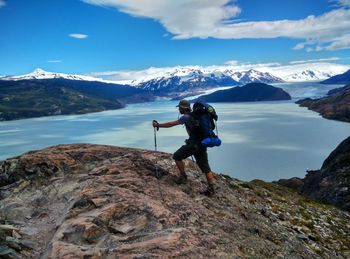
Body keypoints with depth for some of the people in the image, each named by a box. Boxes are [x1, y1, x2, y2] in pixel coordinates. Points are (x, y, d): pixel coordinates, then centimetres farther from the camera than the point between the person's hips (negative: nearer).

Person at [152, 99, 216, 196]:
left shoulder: (186, 117, -9)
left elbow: (171, 124, -8)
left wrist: (157, 125, 2)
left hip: (193, 143, -8)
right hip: (202, 143, 8)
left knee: (177, 156, 10)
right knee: (205, 167, 8)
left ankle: (183, 176, 14)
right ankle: (211, 188, 8)